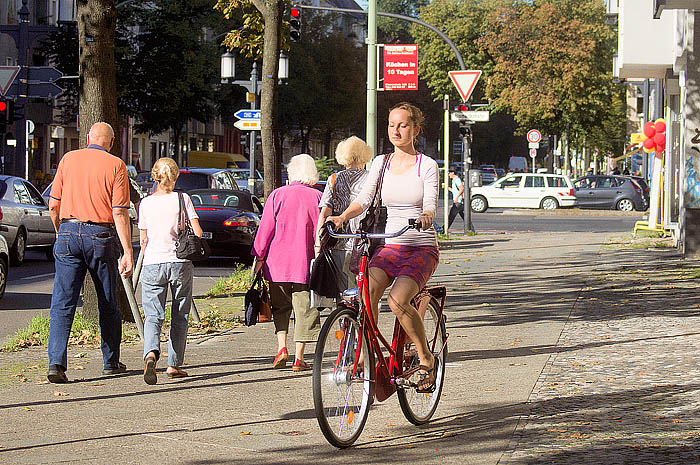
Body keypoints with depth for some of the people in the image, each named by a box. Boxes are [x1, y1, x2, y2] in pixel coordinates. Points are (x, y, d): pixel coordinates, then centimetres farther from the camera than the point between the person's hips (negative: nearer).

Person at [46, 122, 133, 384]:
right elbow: (120, 213, -9)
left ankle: (56, 362, -15)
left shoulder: (68, 159, 7)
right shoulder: (115, 165, -2)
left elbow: (53, 206, 8)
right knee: (108, 303, 13)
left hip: (68, 232, 2)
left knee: (62, 303, -1)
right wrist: (128, 252, -9)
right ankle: (111, 362, 23)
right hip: (101, 236, -2)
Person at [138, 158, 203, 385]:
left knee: (153, 316, -1)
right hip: (180, 263, -1)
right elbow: (198, 233, -5)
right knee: (179, 317, 13)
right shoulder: (182, 199, -2)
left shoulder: (146, 203, 3)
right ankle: (174, 365, 16)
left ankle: (151, 353, -29)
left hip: (152, 264, 1)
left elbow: (143, 241, 8)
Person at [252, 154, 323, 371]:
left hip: (278, 262, 1)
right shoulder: (317, 197, 1)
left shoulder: (278, 195, 0)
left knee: (280, 307, 15)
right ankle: (298, 357, 3)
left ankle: (281, 347, 0)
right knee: (304, 309, 5)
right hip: (306, 263, 0)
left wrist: (259, 257, 4)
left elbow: (266, 229, -1)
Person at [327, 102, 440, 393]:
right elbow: (364, 199, -1)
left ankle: (426, 359, -8)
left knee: (397, 301, -28)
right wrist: (341, 217, -21)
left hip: (422, 248, -4)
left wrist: (425, 217, -39)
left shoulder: (427, 165, -3)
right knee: (367, 293, -27)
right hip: (391, 247, 4)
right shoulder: (382, 163, 9)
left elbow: (431, 204, -15)